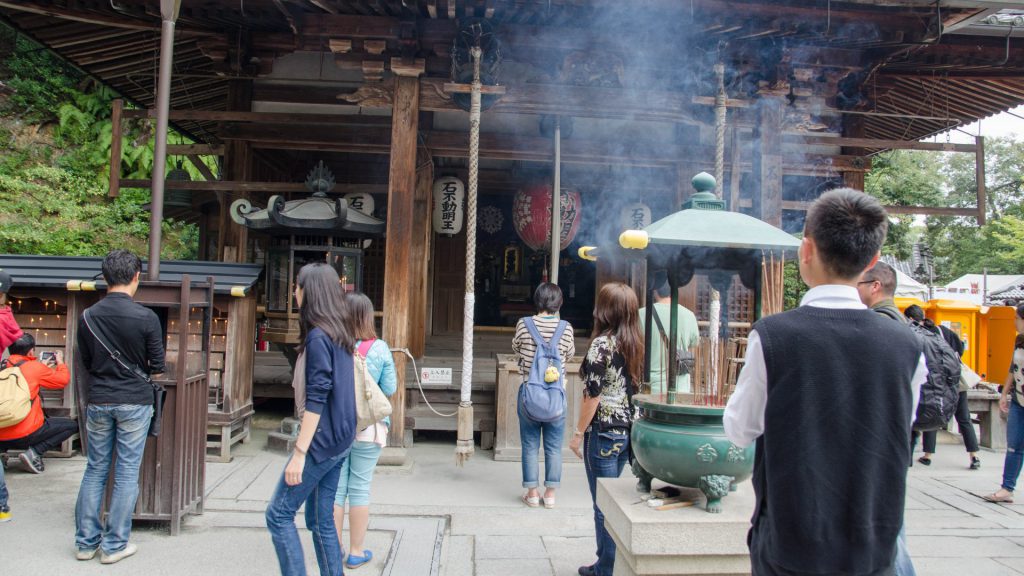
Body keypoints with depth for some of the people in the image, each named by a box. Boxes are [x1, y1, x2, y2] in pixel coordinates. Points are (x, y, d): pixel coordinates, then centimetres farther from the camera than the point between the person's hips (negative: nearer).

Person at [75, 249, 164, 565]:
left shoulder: (87, 316, -2)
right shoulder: (146, 317, -13)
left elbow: (85, 362, 9)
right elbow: (157, 367, -5)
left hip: (98, 401, 4)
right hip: (134, 402, -3)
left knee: (95, 469, 14)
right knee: (127, 473, 5)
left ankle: (86, 542, 20)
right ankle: (115, 545, 12)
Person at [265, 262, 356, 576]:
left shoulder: (318, 336, -15)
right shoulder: (340, 334, 11)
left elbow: (316, 399, -20)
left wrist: (300, 452, -19)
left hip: (322, 441, -9)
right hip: (339, 440, 9)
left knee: (278, 514, 0)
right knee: (321, 521, 14)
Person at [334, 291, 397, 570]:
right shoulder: (379, 348, -9)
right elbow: (390, 389, -4)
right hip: (367, 427, -1)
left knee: (335, 487, 11)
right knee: (359, 488, 7)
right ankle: (356, 552, 16)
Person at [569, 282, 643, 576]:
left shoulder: (602, 343, -14)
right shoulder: (635, 345, 6)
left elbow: (593, 395, -16)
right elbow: (634, 389, 10)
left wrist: (578, 433, -9)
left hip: (603, 431, -7)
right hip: (627, 431, 7)